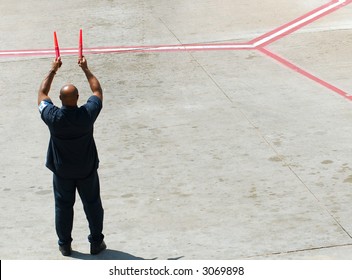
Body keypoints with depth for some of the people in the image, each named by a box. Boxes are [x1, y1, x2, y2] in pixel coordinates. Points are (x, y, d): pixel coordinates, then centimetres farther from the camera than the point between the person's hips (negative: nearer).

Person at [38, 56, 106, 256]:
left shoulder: (53, 117, -21)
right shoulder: (87, 114, -22)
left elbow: (42, 93, -2)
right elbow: (98, 91, -4)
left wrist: (53, 70, 4)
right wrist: (86, 69, 4)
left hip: (62, 171, 0)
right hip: (87, 170, 0)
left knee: (63, 206, 15)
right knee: (92, 204, 15)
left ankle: (65, 245, 24)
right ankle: (96, 243, 24)